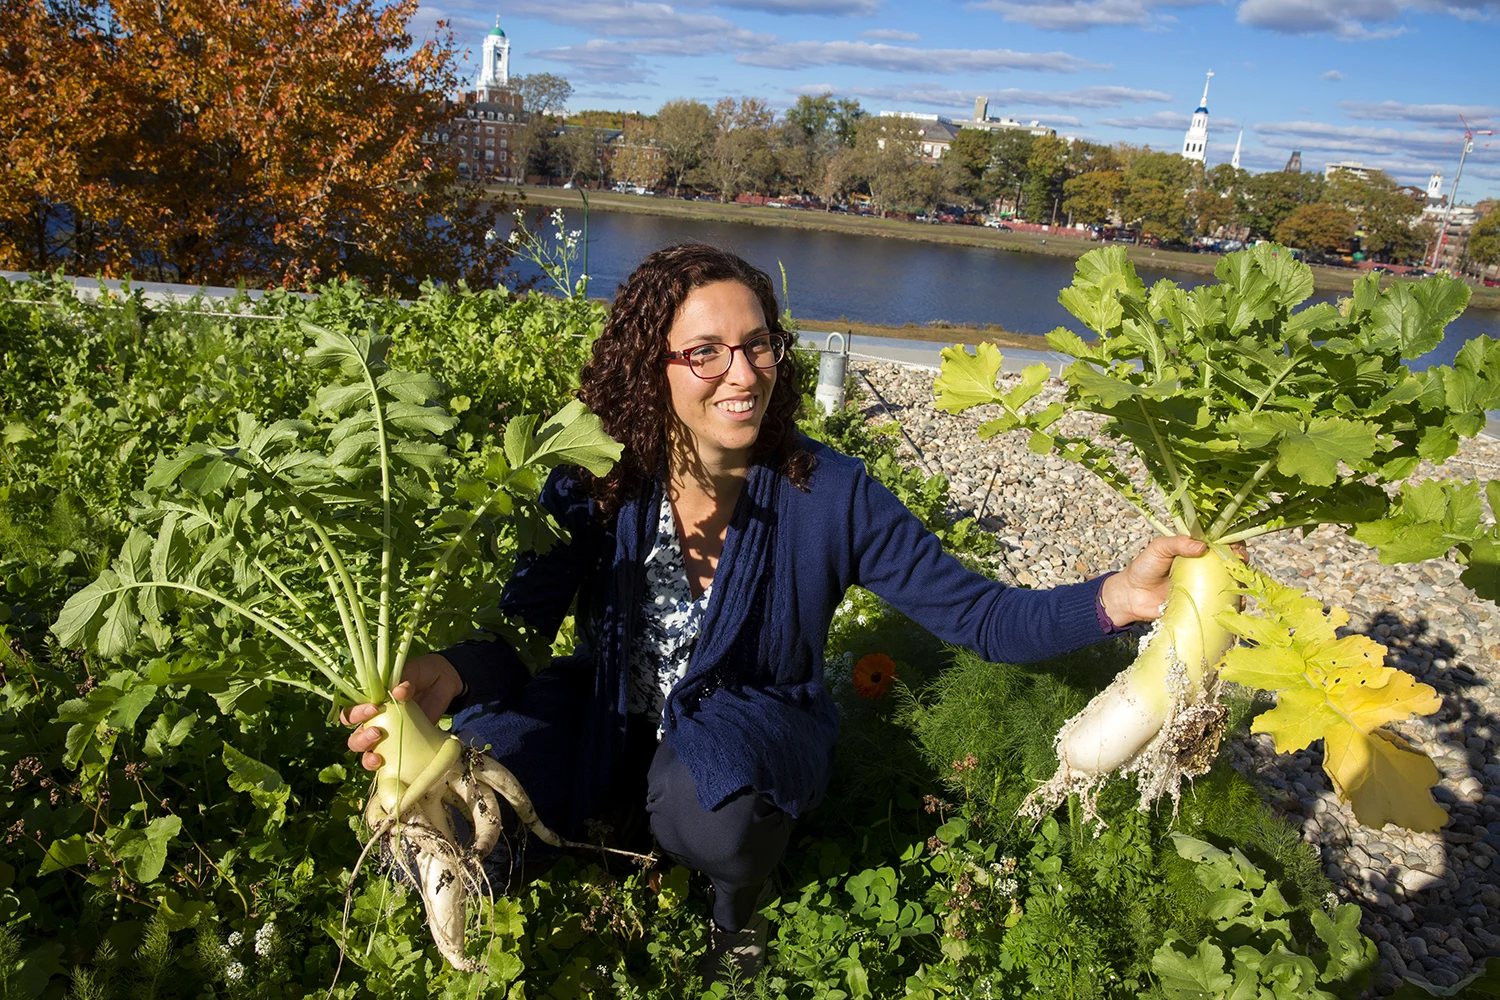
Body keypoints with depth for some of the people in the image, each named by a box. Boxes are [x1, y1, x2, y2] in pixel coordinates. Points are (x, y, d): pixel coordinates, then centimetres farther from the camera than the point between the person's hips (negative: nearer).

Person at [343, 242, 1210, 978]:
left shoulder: (827, 494, -20)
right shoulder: (596, 482, -16)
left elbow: (978, 613, -19)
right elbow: (519, 623, -15)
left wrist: (1112, 599, -38)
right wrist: (452, 674, -39)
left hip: (754, 729, -2)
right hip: (616, 719, 2)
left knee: (705, 806, -35)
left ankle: (744, 906, 4)